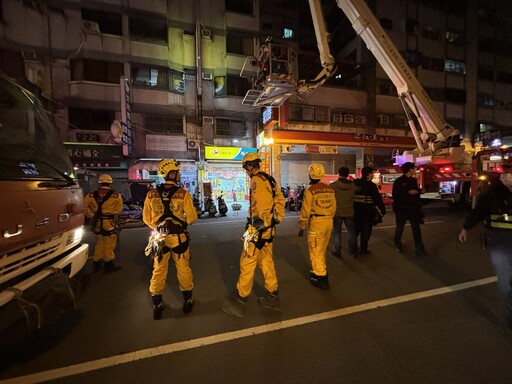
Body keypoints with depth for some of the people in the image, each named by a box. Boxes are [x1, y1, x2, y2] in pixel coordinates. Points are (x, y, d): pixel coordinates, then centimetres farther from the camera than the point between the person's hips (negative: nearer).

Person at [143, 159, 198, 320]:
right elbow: (192, 217, -11)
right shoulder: (183, 194, -14)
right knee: (183, 269, 14)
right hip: (179, 237, -2)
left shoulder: (151, 194, -4)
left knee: (158, 271, 17)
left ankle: (157, 305, 29)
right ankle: (187, 300, 29)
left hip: (159, 238, 3)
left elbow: (146, 218, 3)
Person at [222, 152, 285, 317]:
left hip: (258, 229, -9)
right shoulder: (269, 179, 13)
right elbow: (280, 200, 13)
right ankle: (272, 298, 30)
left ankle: (239, 301, 16)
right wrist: (276, 220, 13)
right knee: (266, 262, 18)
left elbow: (264, 204, -25)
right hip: (268, 229, 9)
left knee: (247, 264, 2)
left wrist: (260, 225, -21)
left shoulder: (257, 180, -14)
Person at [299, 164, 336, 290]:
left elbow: (305, 211, -13)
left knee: (316, 252, 5)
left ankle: (322, 279, 11)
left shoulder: (310, 191, -12)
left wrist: (301, 227, -4)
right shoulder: (330, 189, 6)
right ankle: (319, 271, 36)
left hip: (316, 222, -7)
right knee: (321, 251, 22)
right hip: (328, 222, 7)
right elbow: (333, 207, 10)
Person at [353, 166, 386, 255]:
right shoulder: (371, 185, -11)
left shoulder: (355, 183, 6)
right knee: (366, 230, 5)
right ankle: (363, 249, 11)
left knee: (356, 229, 17)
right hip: (367, 211, -6)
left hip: (356, 210, 6)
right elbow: (377, 198, -13)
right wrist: (383, 209, -6)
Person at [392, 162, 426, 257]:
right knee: (400, 228, 11)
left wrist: (417, 191, -5)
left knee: (416, 229, 3)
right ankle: (398, 245, 31)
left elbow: (417, 190, 18)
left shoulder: (414, 180, 9)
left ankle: (419, 249, 8)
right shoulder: (399, 181, -10)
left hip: (413, 208, 5)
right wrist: (408, 192, -20)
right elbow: (395, 194, -16)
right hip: (402, 208, -5)